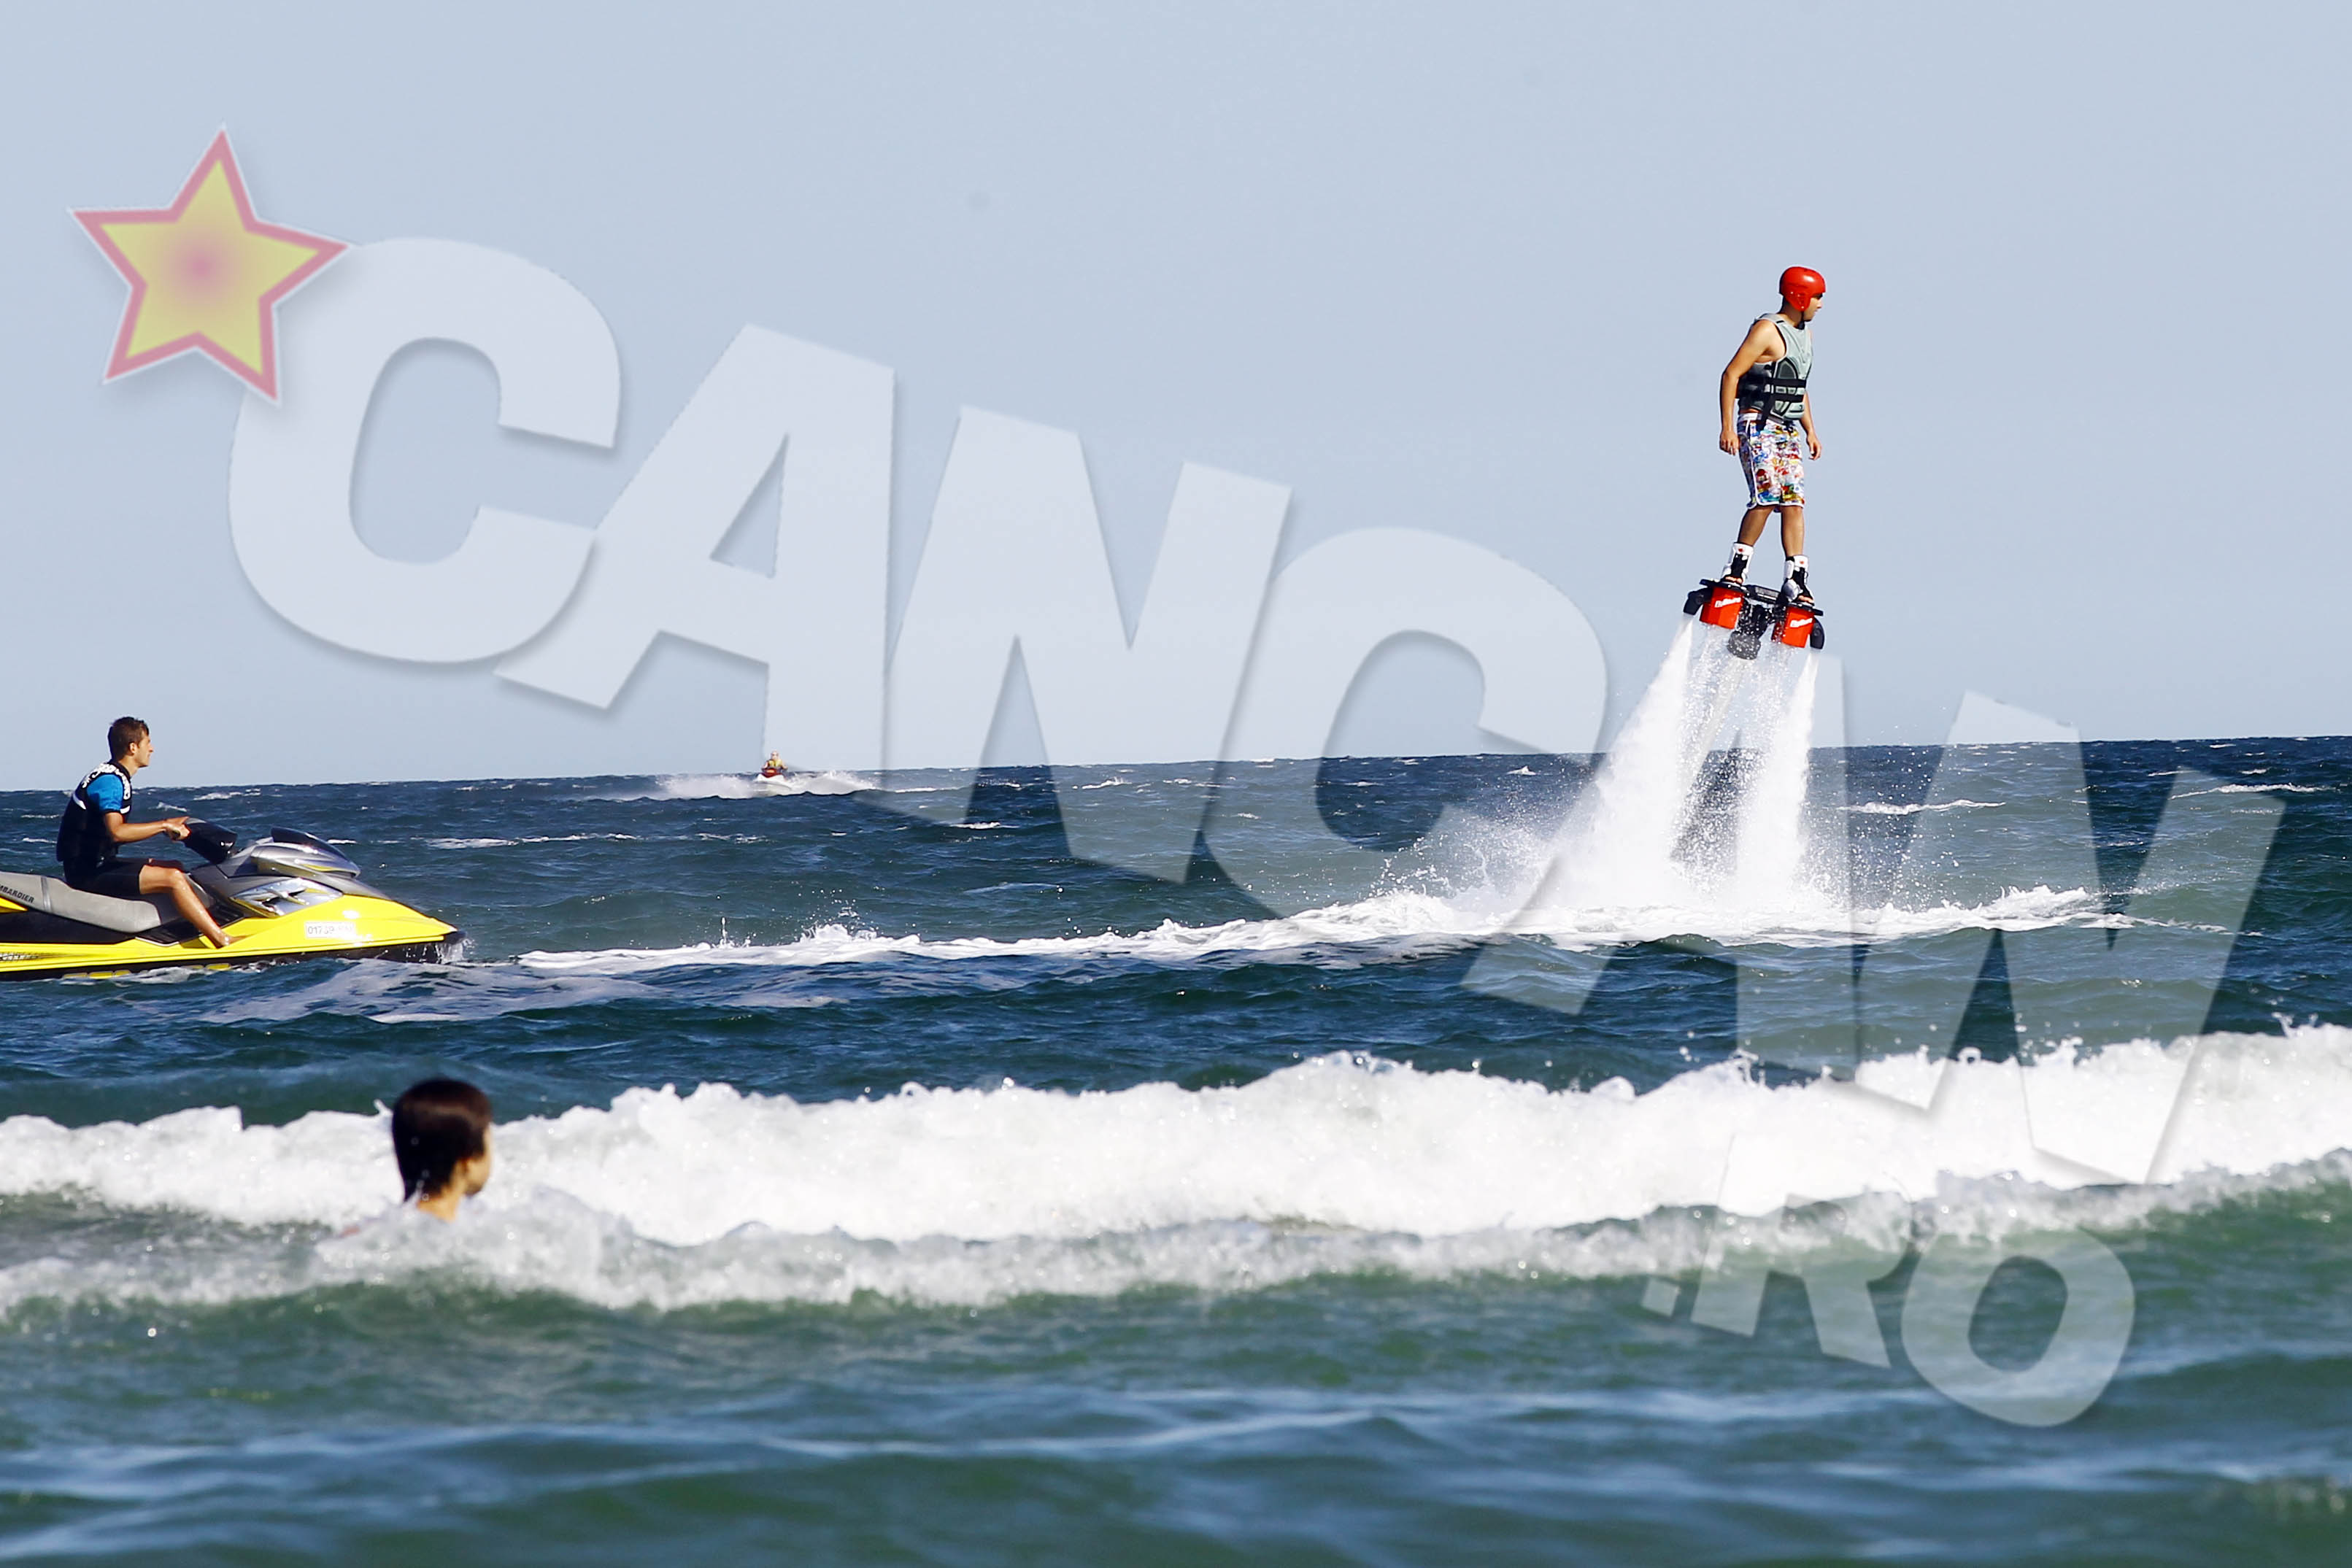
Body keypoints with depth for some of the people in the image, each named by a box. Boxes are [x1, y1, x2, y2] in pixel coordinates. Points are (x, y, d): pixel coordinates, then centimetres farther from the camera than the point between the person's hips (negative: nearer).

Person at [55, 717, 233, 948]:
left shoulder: (115, 778, 15)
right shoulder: (110, 781, -17)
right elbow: (117, 832, -31)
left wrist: (168, 825, 14)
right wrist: (164, 826, -23)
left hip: (98, 865, 11)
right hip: (89, 874, -11)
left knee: (175, 868, 15)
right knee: (173, 878, -20)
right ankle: (222, 942, -23)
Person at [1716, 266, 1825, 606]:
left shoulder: (1805, 334, 17)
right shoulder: (1768, 330, -10)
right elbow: (1731, 374, -13)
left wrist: (1810, 430, 21)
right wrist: (1728, 428, -20)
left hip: (1788, 430, 8)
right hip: (1758, 426, -8)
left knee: (1794, 501, -4)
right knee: (1768, 496, -19)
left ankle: (1795, 582, -9)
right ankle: (1737, 568, -11)